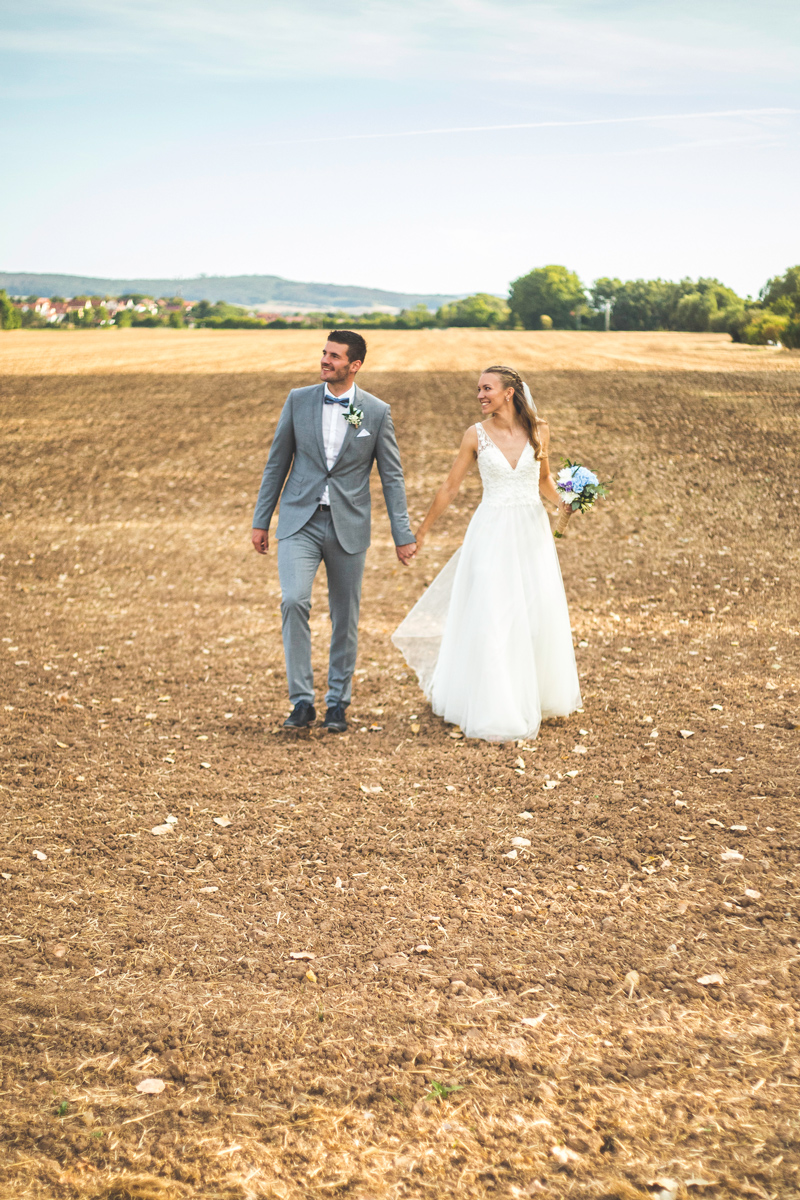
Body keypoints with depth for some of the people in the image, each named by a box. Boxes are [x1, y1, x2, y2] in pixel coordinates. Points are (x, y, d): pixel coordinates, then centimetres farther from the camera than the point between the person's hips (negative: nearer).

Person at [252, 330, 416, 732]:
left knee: (345, 617, 7)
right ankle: (301, 700, -8)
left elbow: (392, 477, 2)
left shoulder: (377, 412, -2)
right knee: (293, 600, -19)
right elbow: (277, 462, 7)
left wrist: (403, 535, -2)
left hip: (348, 526, 0)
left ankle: (337, 703, 23)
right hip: (300, 521, 0)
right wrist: (261, 520, 6)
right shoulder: (299, 400, 2)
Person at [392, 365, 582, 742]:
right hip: (492, 532, -2)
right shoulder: (476, 435, -2)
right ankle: (496, 715, 2)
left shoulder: (539, 430, 2)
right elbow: (450, 487, 5)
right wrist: (422, 531, 9)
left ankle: (538, 695, 31)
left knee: (539, 616, 7)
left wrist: (564, 501, -4)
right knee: (493, 620, -5)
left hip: (532, 531, 2)